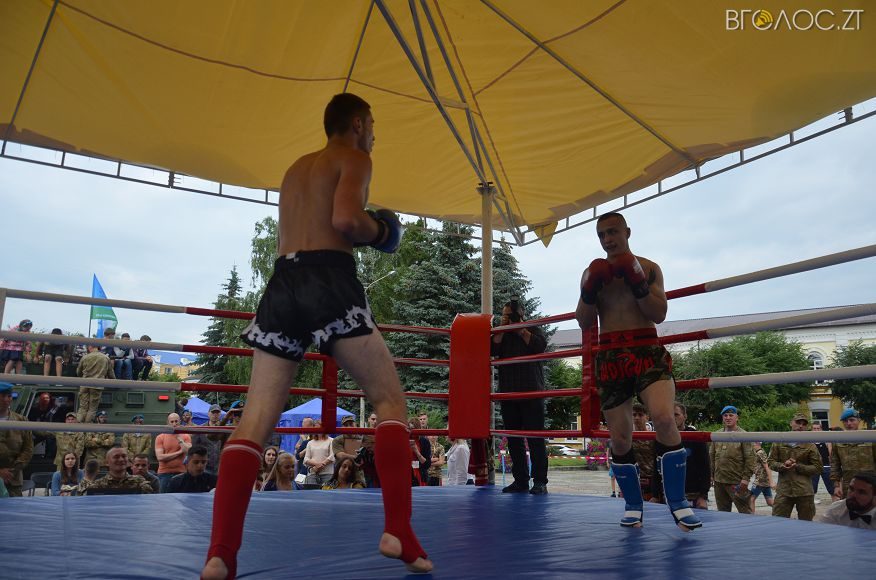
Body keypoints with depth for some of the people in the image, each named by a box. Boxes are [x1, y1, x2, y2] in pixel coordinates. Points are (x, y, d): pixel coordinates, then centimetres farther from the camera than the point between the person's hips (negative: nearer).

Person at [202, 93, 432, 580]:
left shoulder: (296, 169, 30)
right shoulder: (355, 157, 7)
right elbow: (346, 218, -12)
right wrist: (380, 232, 7)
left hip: (283, 283, 7)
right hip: (329, 281, -6)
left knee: (255, 422, 3)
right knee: (391, 401, 2)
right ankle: (398, 532, -8)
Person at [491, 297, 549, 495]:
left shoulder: (533, 329, 10)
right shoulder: (501, 334, 19)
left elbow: (541, 346, -10)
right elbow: (492, 350, 1)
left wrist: (520, 329, -7)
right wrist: (501, 329, -3)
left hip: (531, 392, -4)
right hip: (508, 393, 4)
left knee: (535, 437, -5)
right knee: (514, 439, 5)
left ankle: (540, 481, -2)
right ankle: (520, 480, 12)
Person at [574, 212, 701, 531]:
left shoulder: (648, 268, 7)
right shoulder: (592, 273, 10)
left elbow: (659, 314, -2)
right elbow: (584, 323, 7)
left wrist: (638, 284, -15)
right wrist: (590, 290, -9)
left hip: (647, 352, -2)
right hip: (610, 357, 2)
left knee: (664, 417, -25)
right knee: (619, 438, 4)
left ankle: (677, 502, -9)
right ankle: (633, 504, 23)